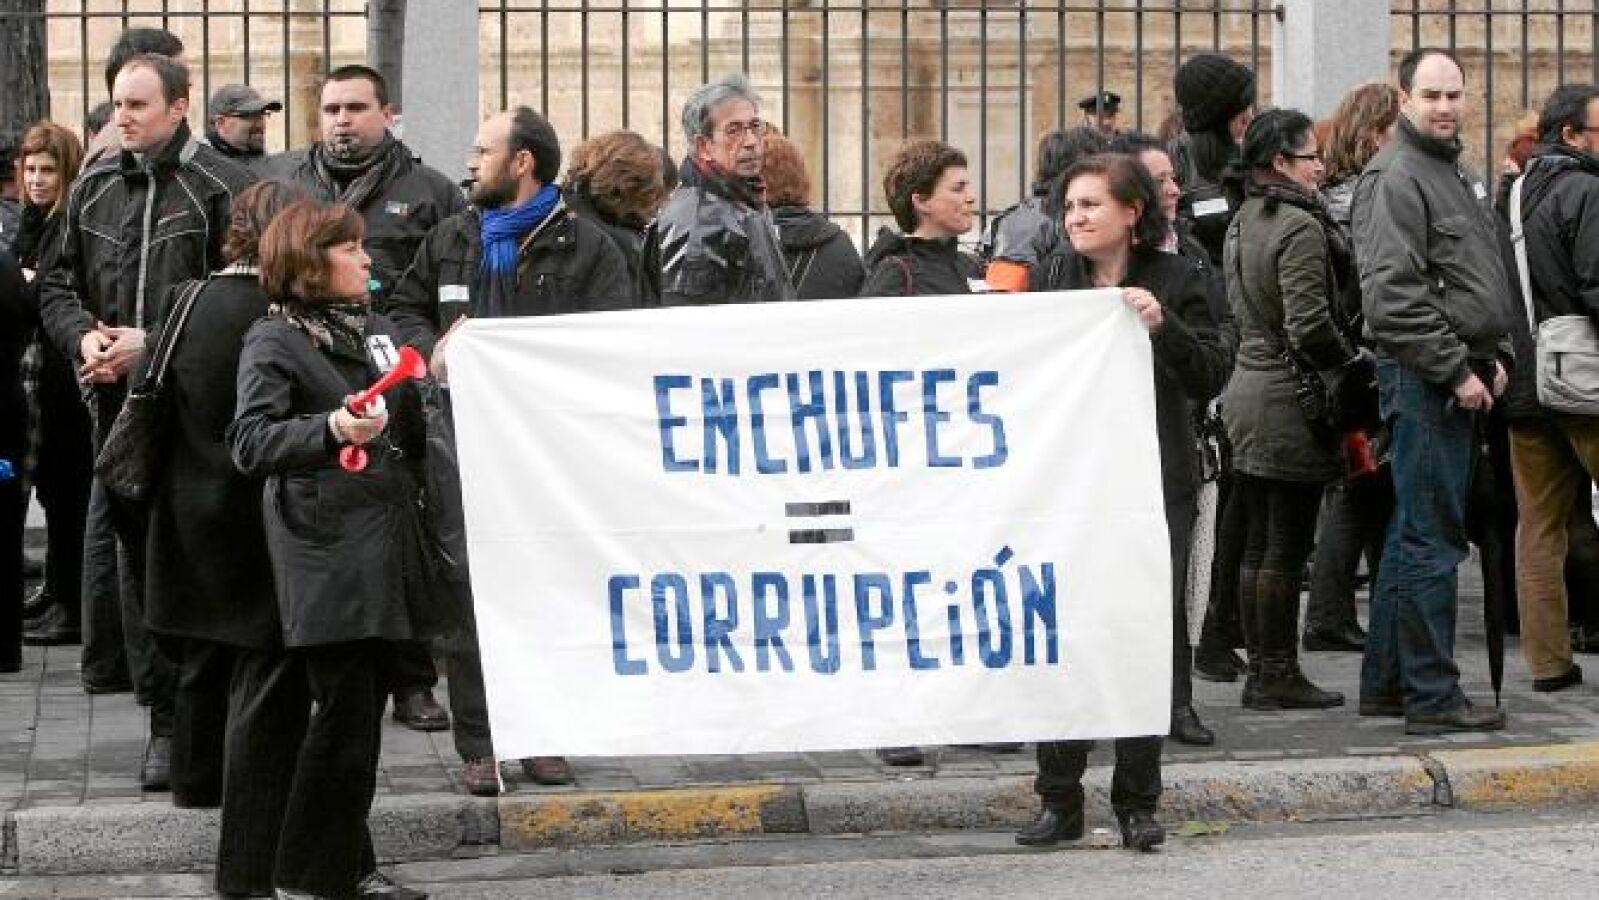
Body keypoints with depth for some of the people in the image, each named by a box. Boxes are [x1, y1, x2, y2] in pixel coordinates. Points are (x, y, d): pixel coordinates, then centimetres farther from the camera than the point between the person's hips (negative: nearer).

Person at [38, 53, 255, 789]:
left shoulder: (220, 188, -4)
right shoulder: (94, 189, 13)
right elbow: (59, 286, 18)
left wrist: (155, 344, -14)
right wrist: (84, 338, -3)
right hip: (119, 404, 5)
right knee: (139, 559, 6)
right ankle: (165, 720, 11)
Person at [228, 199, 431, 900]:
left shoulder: (376, 331, 19)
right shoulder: (274, 341, -5)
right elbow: (250, 444, -20)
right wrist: (331, 430, -32)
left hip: (382, 547, 8)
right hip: (326, 557, -8)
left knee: (366, 705, 9)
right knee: (344, 709, -9)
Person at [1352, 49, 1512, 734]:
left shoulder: (1458, 172, 19)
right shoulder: (1396, 177, -13)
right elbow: (1393, 295, -21)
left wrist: (1493, 355, 15)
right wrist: (1456, 371, -18)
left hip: (1459, 378, 10)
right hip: (1423, 377, -10)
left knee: (1416, 535, 14)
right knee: (1431, 539, -8)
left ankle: (1386, 683, 21)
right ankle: (1431, 696, -5)